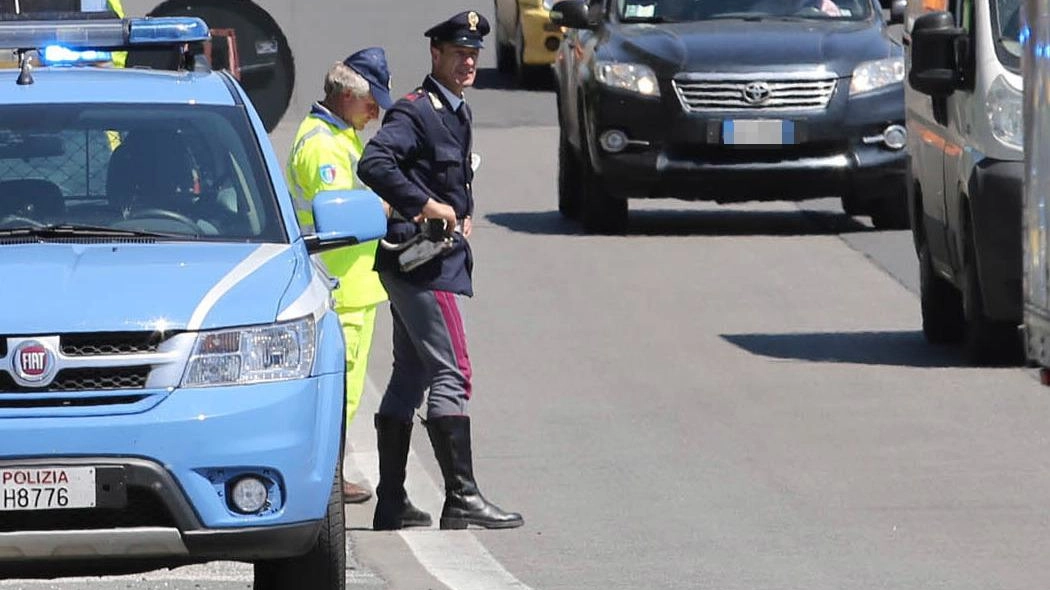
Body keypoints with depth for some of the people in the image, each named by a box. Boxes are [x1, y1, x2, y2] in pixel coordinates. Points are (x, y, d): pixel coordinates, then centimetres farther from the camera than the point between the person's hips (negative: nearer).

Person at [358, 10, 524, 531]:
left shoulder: (457, 113, 17)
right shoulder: (415, 112, -13)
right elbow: (374, 163, -27)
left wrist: (461, 213, 13)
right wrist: (426, 205, -24)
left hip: (441, 258, 10)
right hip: (422, 264, -10)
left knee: (409, 379, 11)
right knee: (451, 375, -13)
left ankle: (390, 506, 15)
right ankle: (462, 498, -15)